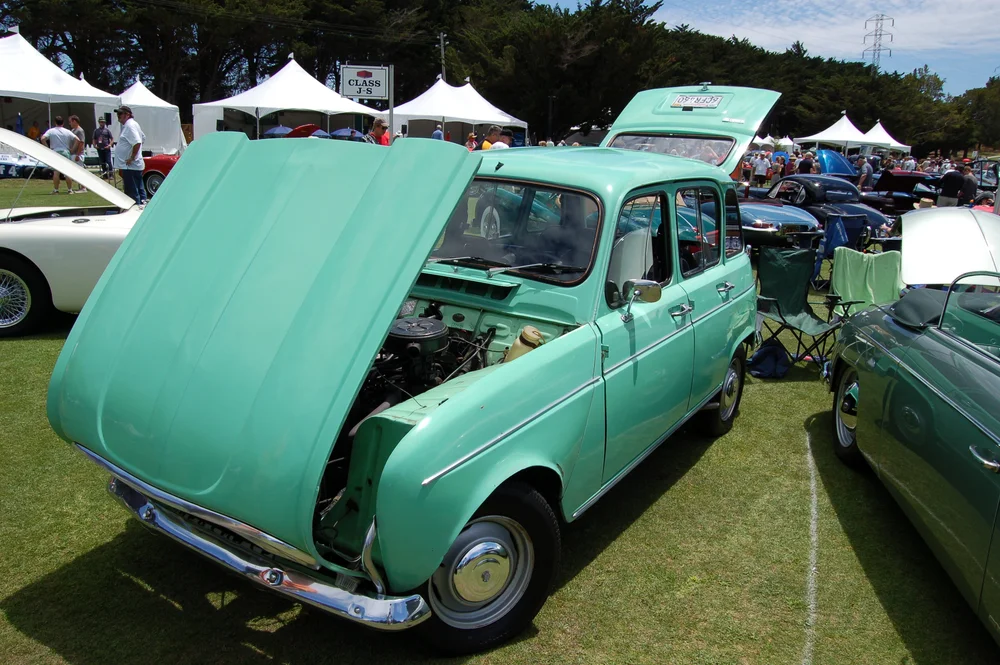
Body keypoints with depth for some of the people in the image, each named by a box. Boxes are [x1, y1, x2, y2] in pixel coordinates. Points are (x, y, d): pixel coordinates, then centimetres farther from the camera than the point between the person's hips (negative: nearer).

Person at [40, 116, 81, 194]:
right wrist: (72, 149, 1)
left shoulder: (51, 131, 2)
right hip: (66, 152, 0)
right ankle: (70, 189, 2)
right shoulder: (67, 132, 4)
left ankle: (56, 190, 3)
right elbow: (77, 140, -4)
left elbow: (43, 139, -9)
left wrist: (48, 148, 0)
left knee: (56, 172, 1)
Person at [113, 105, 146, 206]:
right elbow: (143, 137, 28)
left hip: (130, 166, -11)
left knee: (132, 192, -7)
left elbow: (137, 142, -28)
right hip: (137, 165, 11)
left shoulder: (129, 126, -16)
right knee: (139, 189, 16)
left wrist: (132, 158, -23)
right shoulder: (133, 124, 16)